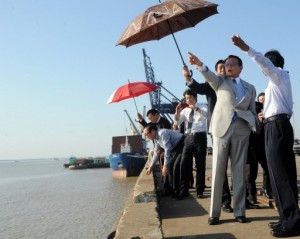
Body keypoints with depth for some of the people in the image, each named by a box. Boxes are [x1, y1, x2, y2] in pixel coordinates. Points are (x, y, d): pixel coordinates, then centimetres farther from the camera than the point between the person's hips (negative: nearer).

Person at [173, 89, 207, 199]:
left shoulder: (202, 106, 5)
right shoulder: (185, 110, 14)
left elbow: (207, 115, -15)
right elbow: (177, 122, 8)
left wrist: (196, 108, -26)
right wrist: (177, 112, -8)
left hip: (200, 137, -3)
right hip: (188, 138, 3)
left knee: (200, 164, 3)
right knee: (184, 164, 0)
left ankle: (200, 191, 12)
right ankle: (183, 190, 7)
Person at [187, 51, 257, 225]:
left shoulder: (250, 88, 18)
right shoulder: (220, 81, 12)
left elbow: (253, 111, 16)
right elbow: (210, 76, -11)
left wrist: (255, 127, -3)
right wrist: (199, 64, -32)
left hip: (242, 130, 2)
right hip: (222, 128, -1)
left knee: (239, 172, 3)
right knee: (218, 172, -2)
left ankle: (239, 211, 11)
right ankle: (214, 213, 2)